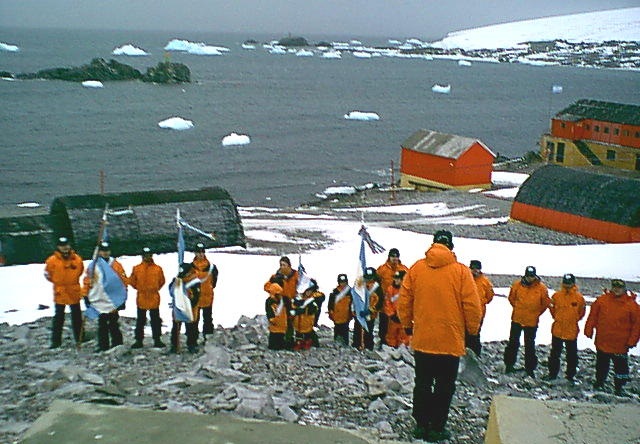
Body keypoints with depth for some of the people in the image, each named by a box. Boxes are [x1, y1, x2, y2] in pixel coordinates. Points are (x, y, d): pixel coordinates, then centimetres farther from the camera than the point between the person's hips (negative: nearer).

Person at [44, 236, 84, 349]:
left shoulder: (77, 259, -4)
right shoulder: (52, 260, -10)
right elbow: (47, 274, 4)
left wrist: (72, 281, 9)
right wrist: (57, 282, 6)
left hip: (74, 292, 2)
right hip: (59, 293, -2)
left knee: (76, 316, 12)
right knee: (58, 317, 3)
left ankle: (79, 338, 24)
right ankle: (56, 341, 8)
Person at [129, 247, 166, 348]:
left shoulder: (157, 268, -1)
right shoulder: (136, 269, -1)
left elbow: (161, 281, 11)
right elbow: (132, 281, 9)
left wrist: (155, 289, 10)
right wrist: (140, 288, 11)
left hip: (154, 299, 0)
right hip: (141, 298, 0)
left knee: (156, 320, 7)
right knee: (140, 320, 7)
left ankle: (157, 339, 14)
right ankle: (139, 340, 14)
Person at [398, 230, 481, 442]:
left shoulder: (416, 268, -2)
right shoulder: (461, 271, -9)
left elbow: (404, 301, 2)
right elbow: (472, 306, -8)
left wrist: (407, 325, 17)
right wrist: (473, 331, 6)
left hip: (421, 340, 2)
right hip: (450, 342, -2)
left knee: (422, 384, 15)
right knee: (444, 387, 9)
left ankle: (421, 425, 21)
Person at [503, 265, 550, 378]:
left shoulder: (541, 288, -8)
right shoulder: (517, 285, -5)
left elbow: (546, 303, 3)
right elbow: (512, 298, 10)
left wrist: (537, 313, 5)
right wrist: (518, 309, 9)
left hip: (532, 322, -1)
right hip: (517, 319, 1)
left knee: (530, 345, 8)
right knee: (513, 343, 8)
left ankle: (530, 368, 16)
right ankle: (509, 364, 18)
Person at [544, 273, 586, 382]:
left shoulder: (579, 297, -7)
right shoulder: (556, 295, -4)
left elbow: (581, 312, 8)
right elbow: (552, 308, 13)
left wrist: (574, 320, 7)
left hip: (572, 331, -1)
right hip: (557, 330, 1)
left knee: (572, 354, 10)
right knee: (555, 353, 12)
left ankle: (570, 374, 23)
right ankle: (552, 373, 24)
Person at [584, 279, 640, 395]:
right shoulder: (602, 300, -4)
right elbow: (593, 316, 4)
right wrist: (589, 330, 2)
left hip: (620, 345, -1)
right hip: (602, 341, 2)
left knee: (621, 366, 6)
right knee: (601, 364, 17)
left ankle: (619, 387, 20)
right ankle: (599, 382, 34)